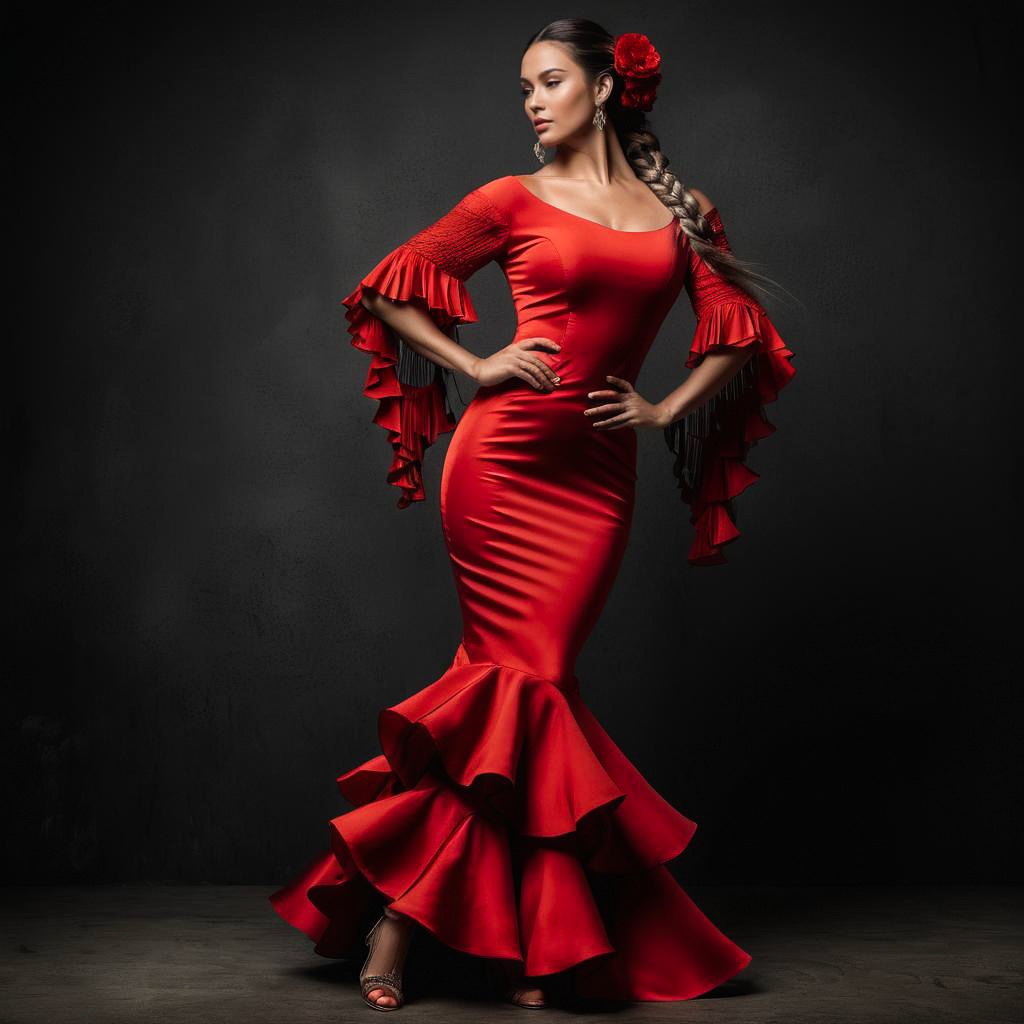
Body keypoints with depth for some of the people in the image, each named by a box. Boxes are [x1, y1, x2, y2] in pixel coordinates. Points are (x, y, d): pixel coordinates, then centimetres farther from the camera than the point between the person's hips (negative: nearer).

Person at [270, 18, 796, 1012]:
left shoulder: (683, 214, 11)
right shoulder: (515, 201, 5)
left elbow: (741, 340, 18)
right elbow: (388, 291, 11)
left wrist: (664, 410, 6)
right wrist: (476, 365, 1)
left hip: (598, 475, 2)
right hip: (503, 458, -2)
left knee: (516, 677, -1)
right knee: (524, 678, -5)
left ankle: (402, 909, 11)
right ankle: (536, 936, 8)